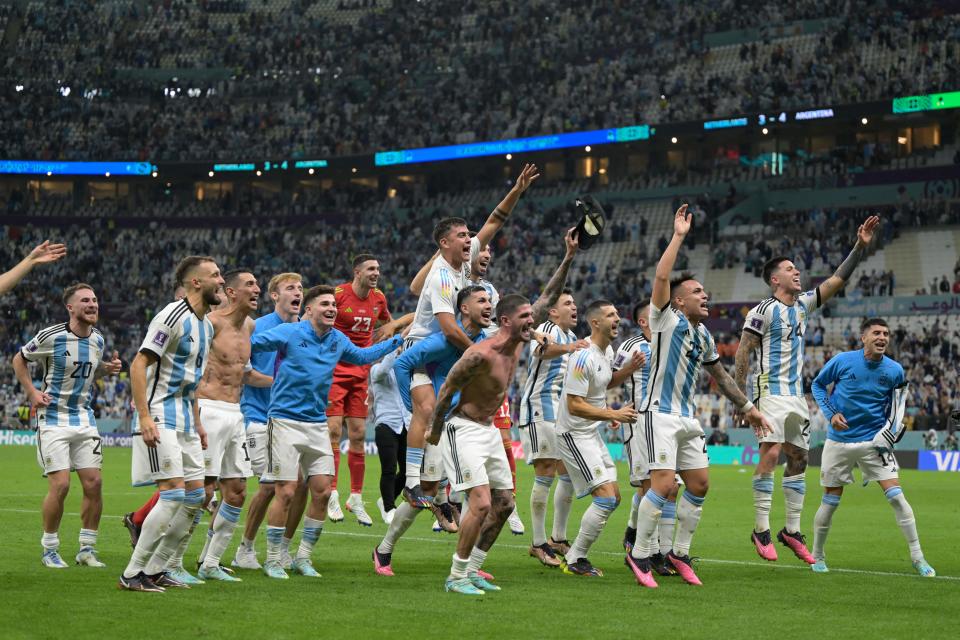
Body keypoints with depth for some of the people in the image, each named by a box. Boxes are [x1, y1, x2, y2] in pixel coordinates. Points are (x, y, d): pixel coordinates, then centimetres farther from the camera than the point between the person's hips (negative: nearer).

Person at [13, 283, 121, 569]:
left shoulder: (98, 339, 5)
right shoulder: (52, 336, -12)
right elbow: (19, 359, 3)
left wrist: (109, 367, 3)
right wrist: (32, 392, -7)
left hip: (84, 418, 5)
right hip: (53, 418, -5)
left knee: (93, 483, -2)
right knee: (60, 485, -12)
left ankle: (87, 549, 10)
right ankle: (49, 550, 5)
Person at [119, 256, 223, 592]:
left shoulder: (206, 324, 14)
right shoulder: (173, 316, -15)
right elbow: (138, 365, -18)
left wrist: (197, 422, 22)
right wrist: (144, 416, -24)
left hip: (184, 420, 9)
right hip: (160, 417, -9)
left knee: (195, 496, 6)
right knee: (173, 495, -15)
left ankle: (155, 568, 14)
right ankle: (133, 573, -8)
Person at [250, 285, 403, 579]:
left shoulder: (338, 340, 9)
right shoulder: (289, 332, -9)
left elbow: (362, 356, 29)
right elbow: (251, 343, -14)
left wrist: (397, 341, 29)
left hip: (317, 424, 6)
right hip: (285, 421, -6)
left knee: (322, 492, 3)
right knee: (286, 492, -8)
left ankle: (303, 557, 18)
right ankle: (272, 560, 7)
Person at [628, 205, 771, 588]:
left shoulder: (703, 336, 14)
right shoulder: (667, 320, -7)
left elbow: (720, 375, 27)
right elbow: (661, 277, -22)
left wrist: (747, 407, 26)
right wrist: (678, 236, -19)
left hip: (688, 418, 8)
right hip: (661, 413, -8)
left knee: (699, 484, 6)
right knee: (664, 484, -16)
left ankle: (680, 553, 18)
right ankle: (639, 554, -5)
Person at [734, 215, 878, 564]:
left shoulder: (803, 304, 12)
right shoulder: (763, 311, -8)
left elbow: (837, 280, 13)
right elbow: (742, 352, -9)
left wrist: (860, 246, 4)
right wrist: (740, 397, -13)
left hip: (796, 395, 8)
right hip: (771, 393, -8)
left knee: (798, 459, 7)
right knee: (770, 455, -15)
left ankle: (792, 531, 14)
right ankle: (761, 530, -10)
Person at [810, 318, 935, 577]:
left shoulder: (894, 370, -5)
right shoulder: (842, 361, -10)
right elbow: (818, 385, 5)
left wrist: (889, 432, -1)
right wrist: (830, 413, -9)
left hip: (874, 441, 1)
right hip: (839, 441, -1)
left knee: (896, 496, -10)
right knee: (830, 502, 5)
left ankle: (917, 558, -3)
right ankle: (817, 556, 25)